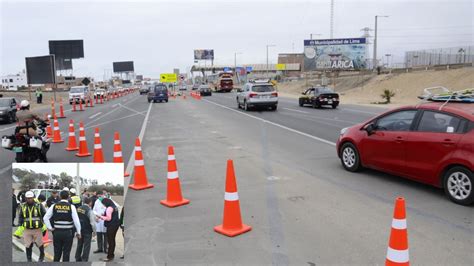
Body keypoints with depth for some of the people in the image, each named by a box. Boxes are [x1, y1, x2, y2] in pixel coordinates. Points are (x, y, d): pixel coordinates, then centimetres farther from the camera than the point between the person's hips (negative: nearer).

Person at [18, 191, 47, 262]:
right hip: (27, 230, 2)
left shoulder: (39, 206, -5)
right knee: (28, 246, 7)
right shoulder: (23, 206, 1)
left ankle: (42, 255, 37)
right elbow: (20, 217, 9)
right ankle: (29, 259, 21)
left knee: (39, 244, 10)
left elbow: (45, 215, 1)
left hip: (37, 229, -2)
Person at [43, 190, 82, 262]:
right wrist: (78, 232, -2)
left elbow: (45, 218, 1)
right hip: (68, 233, -3)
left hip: (57, 232, 3)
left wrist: (50, 228, 8)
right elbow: (76, 220, -11)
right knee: (66, 253, 6)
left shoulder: (54, 206, 0)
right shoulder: (71, 206, -9)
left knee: (57, 253, 16)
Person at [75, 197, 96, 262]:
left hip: (79, 230, 6)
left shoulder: (78, 209, -1)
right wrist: (94, 231, -4)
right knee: (86, 246, 4)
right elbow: (92, 222, -17)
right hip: (87, 231, -6)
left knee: (79, 245, 20)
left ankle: (78, 259, 31)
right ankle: (84, 260, 8)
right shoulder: (89, 210, -19)